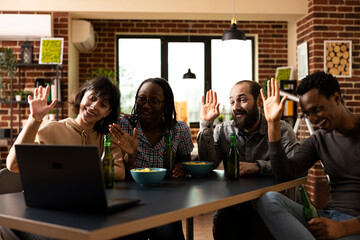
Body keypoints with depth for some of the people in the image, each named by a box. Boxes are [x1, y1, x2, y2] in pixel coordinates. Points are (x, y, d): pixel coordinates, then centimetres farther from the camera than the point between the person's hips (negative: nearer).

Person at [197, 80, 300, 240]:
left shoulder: (281, 129, -1)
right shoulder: (223, 130, 7)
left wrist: (258, 166, -28)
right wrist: (206, 124, -10)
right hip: (232, 205, 2)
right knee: (221, 222, -28)